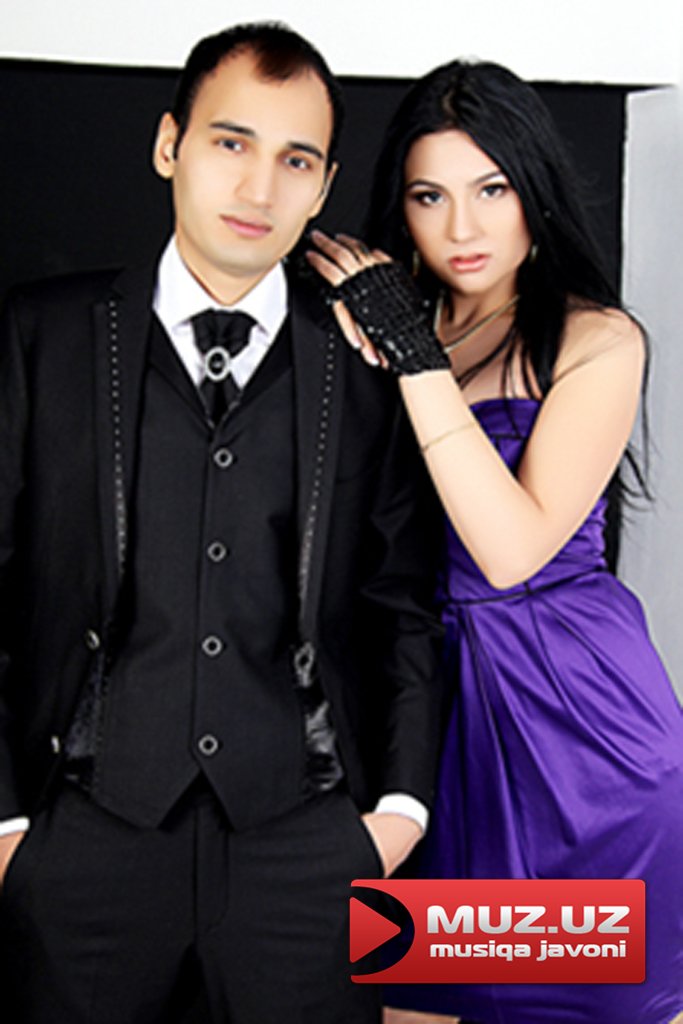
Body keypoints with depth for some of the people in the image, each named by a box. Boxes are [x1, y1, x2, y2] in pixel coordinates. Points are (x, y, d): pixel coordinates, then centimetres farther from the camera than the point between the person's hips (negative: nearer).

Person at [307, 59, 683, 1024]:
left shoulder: (598, 338, -8)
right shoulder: (396, 319, 5)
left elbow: (515, 547, -22)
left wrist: (416, 357, -22)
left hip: (572, 701, -4)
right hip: (428, 690, 5)